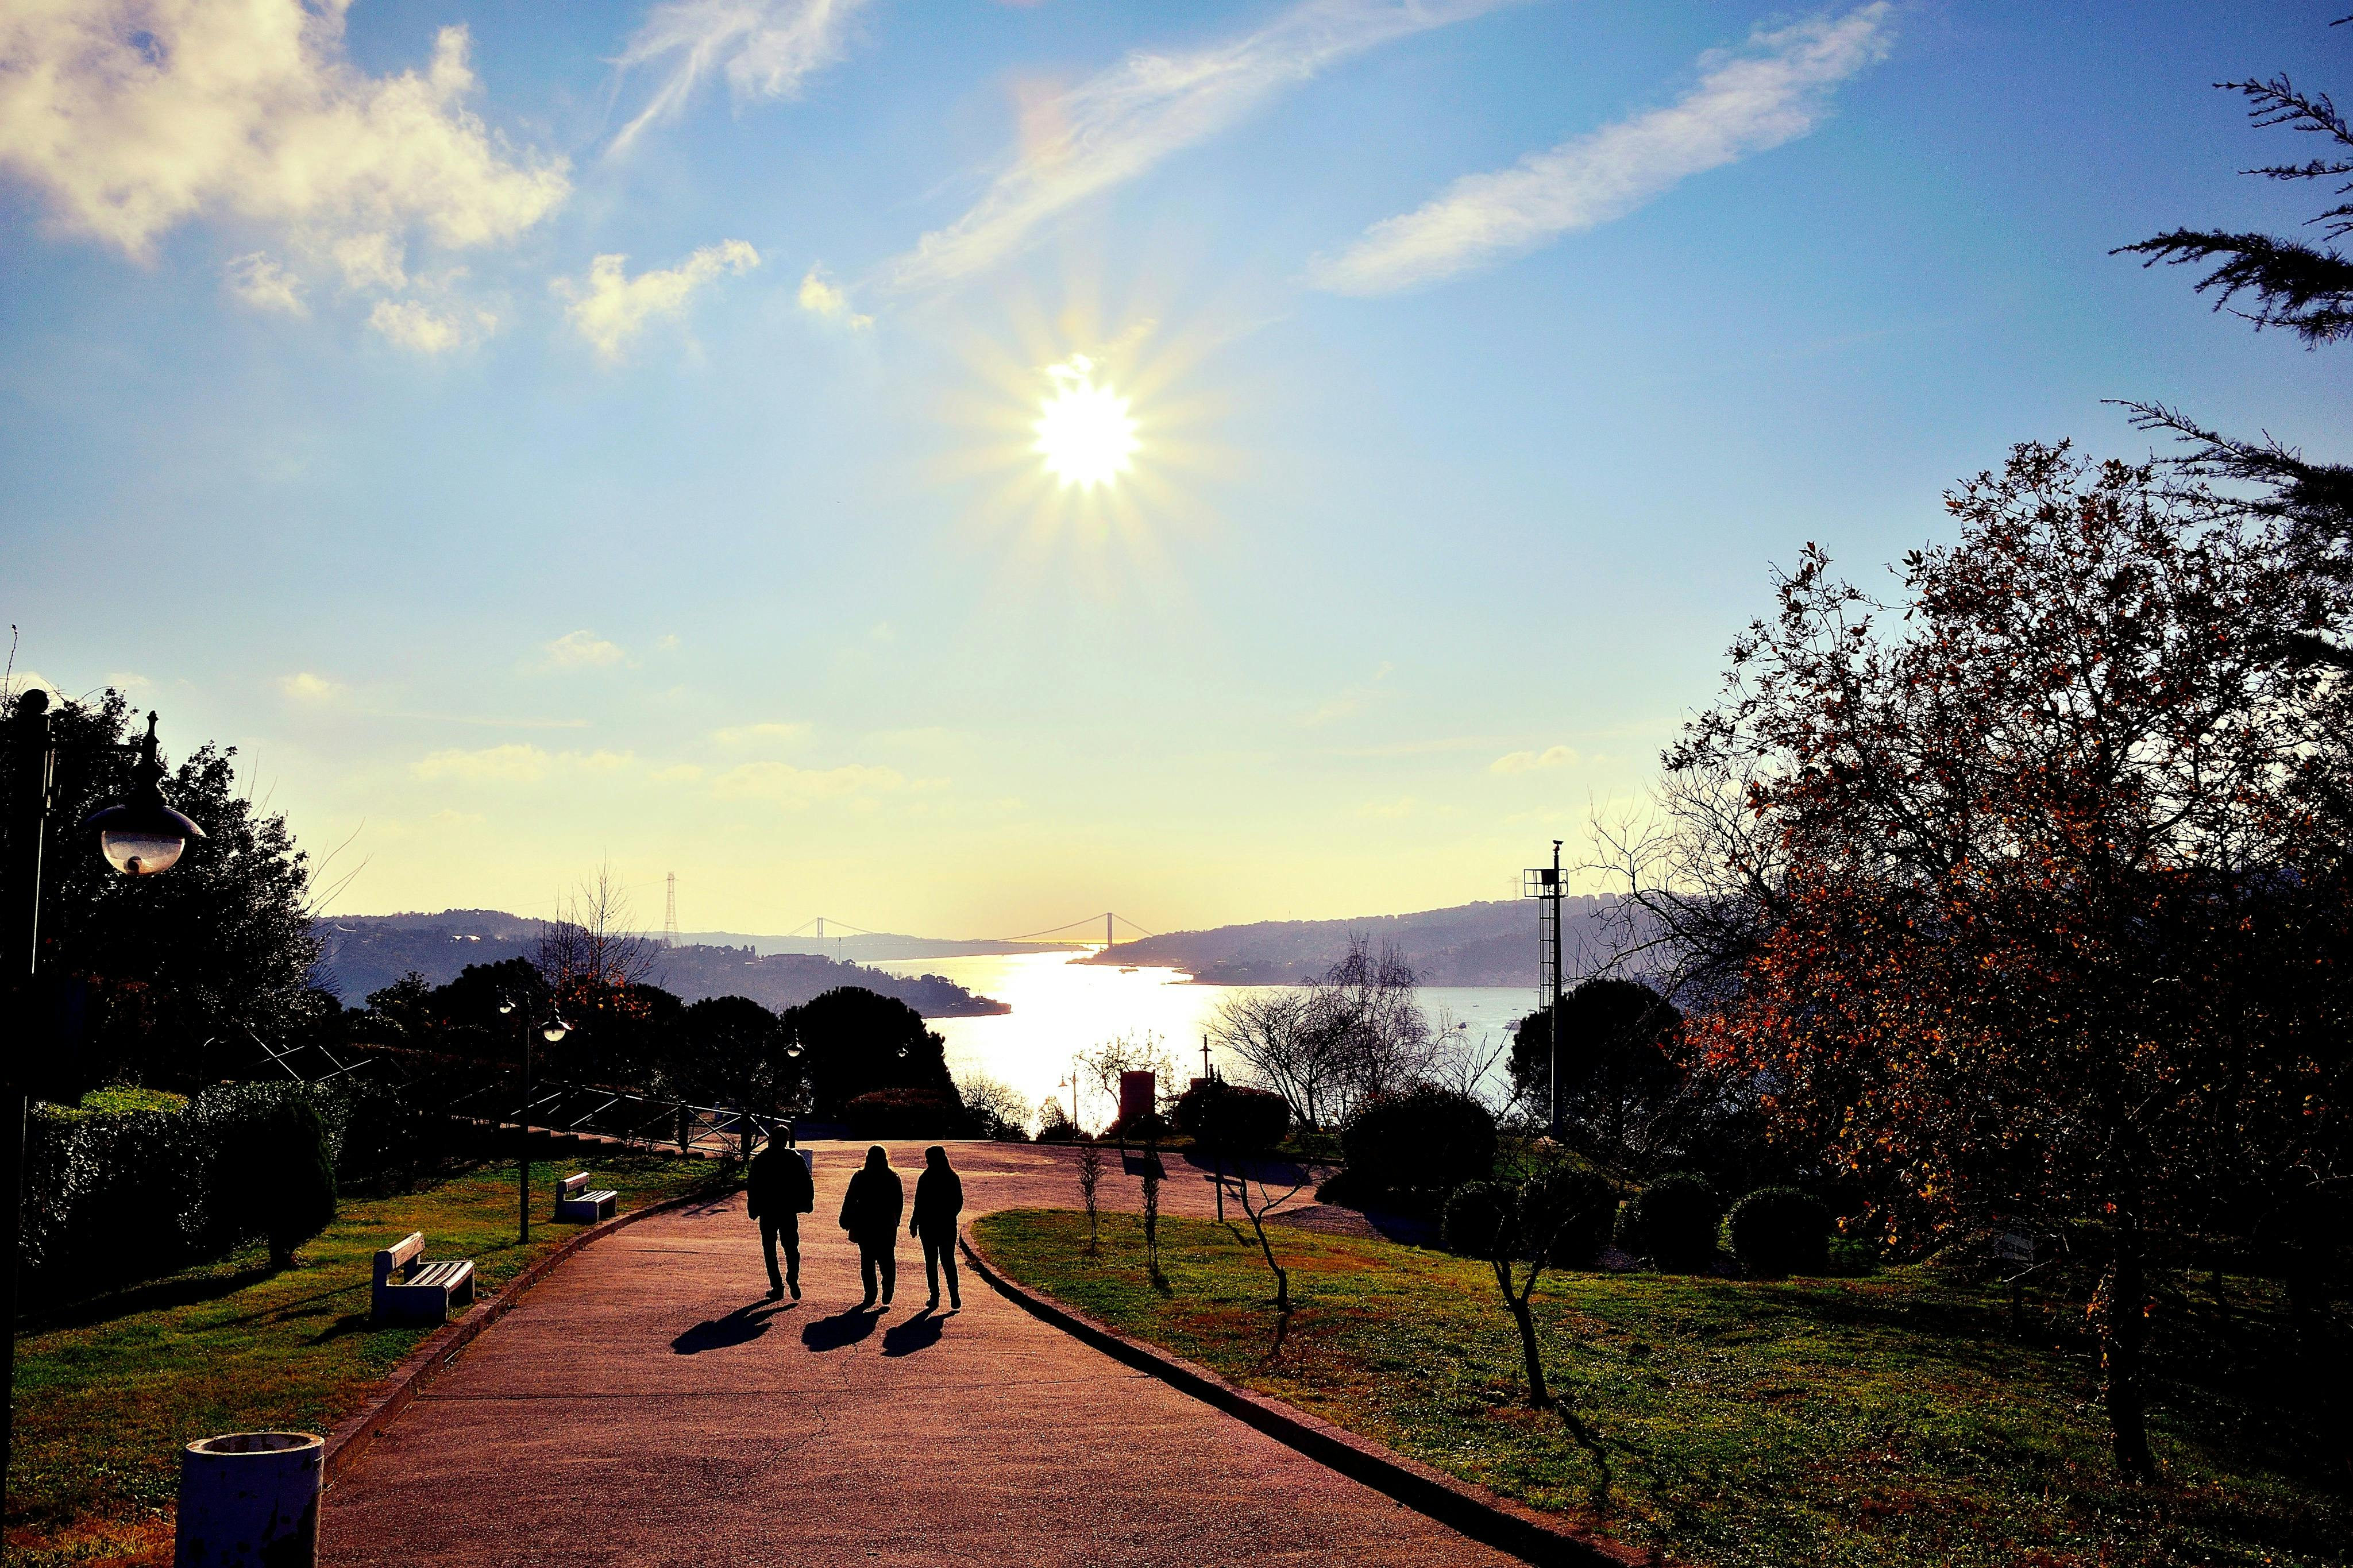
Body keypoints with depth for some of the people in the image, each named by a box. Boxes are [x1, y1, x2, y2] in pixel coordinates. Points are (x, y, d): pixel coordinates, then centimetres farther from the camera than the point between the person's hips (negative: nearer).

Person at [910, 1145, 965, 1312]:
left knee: (931, 1262, 7)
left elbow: (919, 1205, -8)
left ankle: (935, 1297, 5)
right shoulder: (953, 1178, -1)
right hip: (948, 1226, 3)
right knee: (948, 1260, 8)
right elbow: (959, 1203, 4)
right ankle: (954, 1294, -10)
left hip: (928, 1226, -3)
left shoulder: (925, 1179, -10)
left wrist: (914, 1225, 2)